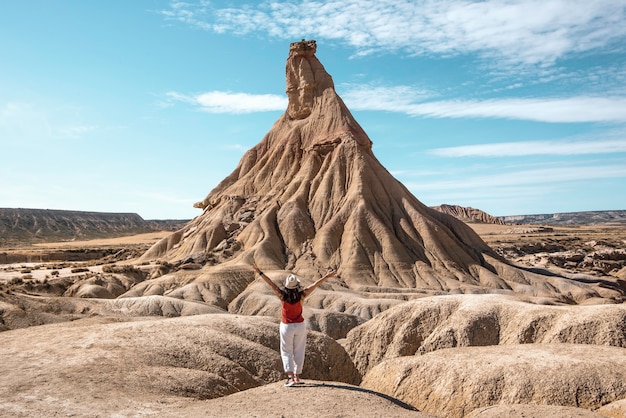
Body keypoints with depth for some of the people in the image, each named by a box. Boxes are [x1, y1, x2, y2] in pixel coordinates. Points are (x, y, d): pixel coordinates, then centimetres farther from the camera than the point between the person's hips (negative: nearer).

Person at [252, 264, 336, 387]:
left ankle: (290, 376, -5)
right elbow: (315, 285, -10)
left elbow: (271, 284, -15)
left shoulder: (283, 295, -19)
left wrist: (260, 273, -9)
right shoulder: (301, 295, -16)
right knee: (299, 351, 14)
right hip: (300, 326, 1)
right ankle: (297, 376, 17)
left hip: (287, 326, -1)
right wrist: (327, 276, -3)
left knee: (286, 352, 9)